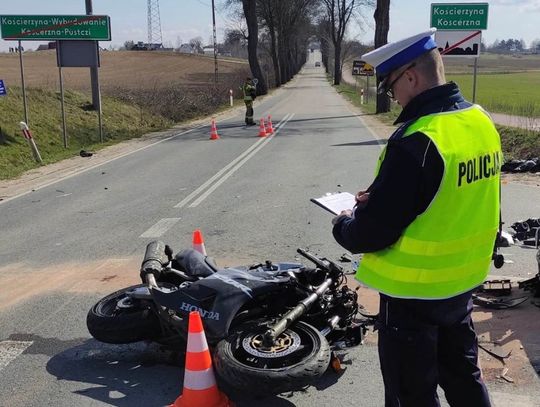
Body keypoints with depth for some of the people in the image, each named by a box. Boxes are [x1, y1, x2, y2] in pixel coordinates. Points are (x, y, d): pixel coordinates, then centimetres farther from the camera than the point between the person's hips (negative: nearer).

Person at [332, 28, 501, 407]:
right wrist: (380, 198, 11)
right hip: (464, 279, 8)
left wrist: (344, 226, -3)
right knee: (463, 375, 26)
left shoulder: (417, 141, -28)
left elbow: (373, 232, -25)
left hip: (415, 291, -8)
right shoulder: (481, 122, 0)